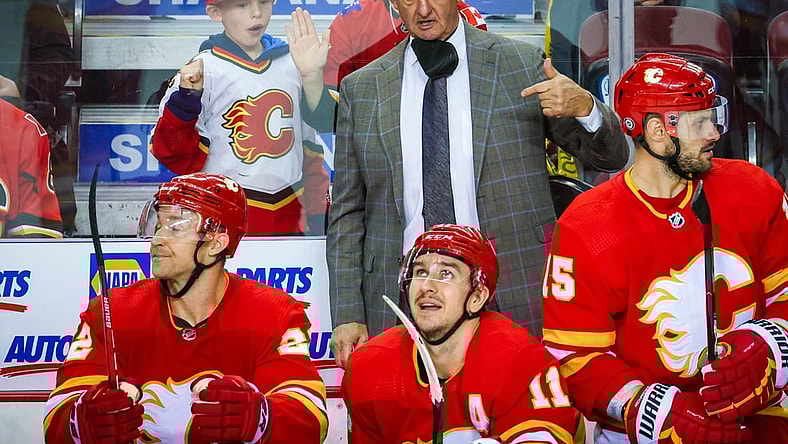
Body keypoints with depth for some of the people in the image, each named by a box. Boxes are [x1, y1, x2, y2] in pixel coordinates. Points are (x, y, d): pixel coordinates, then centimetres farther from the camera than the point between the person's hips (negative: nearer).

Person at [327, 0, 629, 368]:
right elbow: (346, 212, 11)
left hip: (512, 294, -1)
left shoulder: (523, 65, 6)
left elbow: (610, 158, 7)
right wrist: (347, 316, 3)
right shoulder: (360, 89, 11)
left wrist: (585, 107, -15)